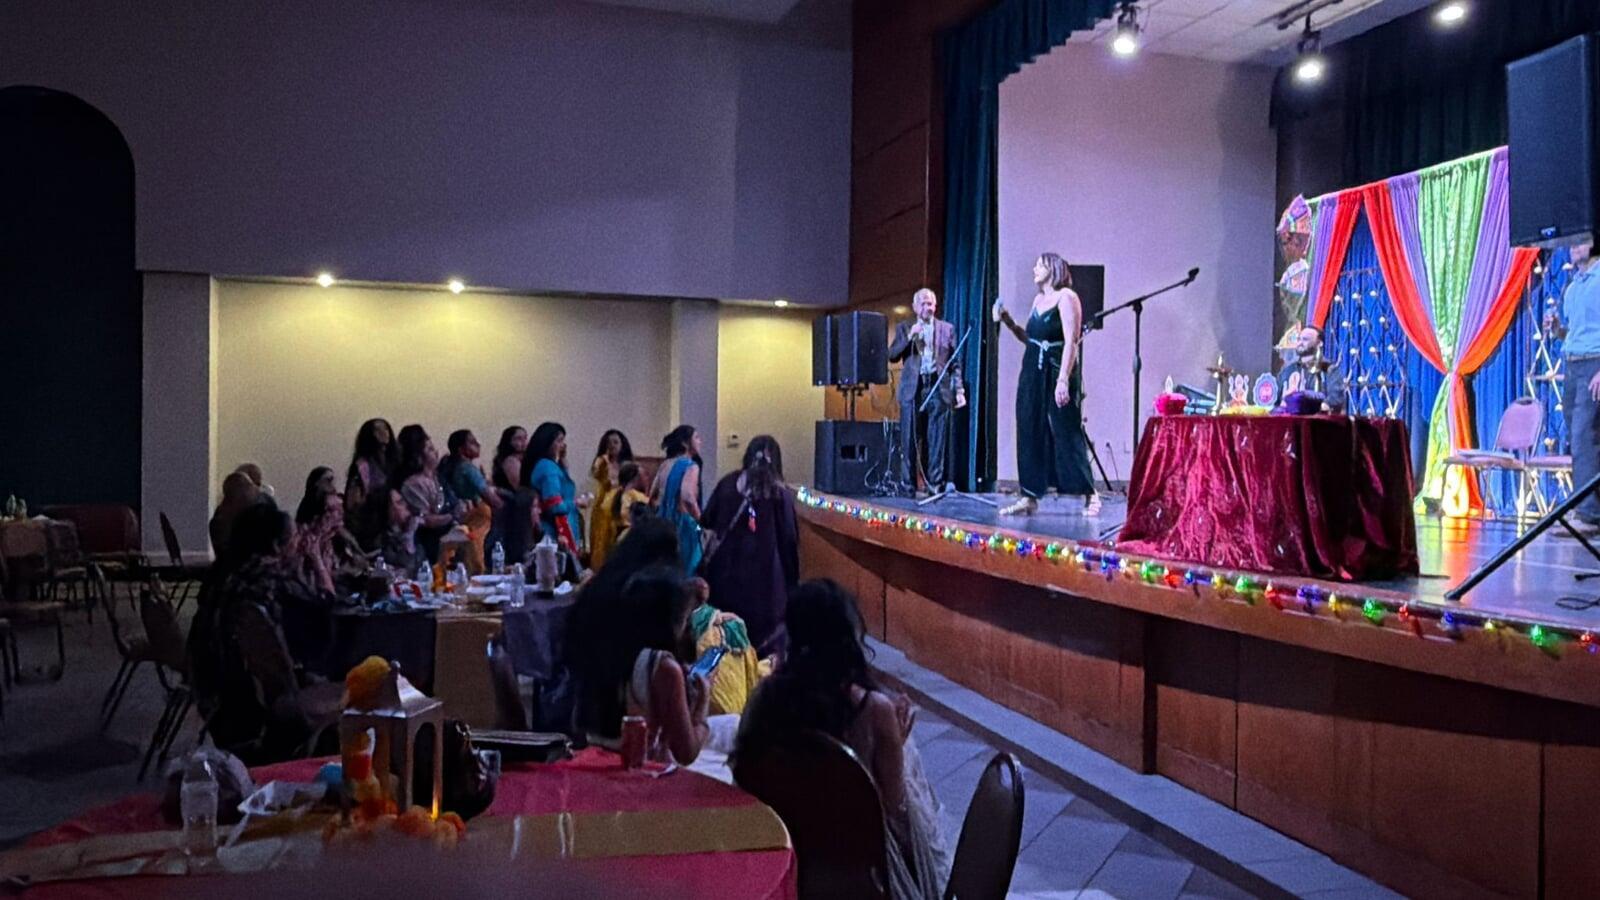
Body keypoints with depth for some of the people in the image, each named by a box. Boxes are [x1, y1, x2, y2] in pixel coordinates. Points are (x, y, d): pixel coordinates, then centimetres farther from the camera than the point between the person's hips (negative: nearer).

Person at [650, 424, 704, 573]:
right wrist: (701, 521, -12)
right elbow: (687, 497, -24)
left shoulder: (665, 465, 11)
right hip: (684, 524, -7)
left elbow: (653, 497, 15)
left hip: (664, 523, 7)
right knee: (686, 571, -1)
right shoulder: (690, 466, -10)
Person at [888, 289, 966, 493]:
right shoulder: (904, 328, 13)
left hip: (939, 389, 0)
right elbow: (892, 356, 3)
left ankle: (935, 484, 4)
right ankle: (908, 484, 5)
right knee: (909, 440, -1)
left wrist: (959, 390, 1)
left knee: (936, 441, -1)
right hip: (912, 390, 0)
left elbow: (955, 363, 10)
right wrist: (909, 337, -9)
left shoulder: (947, 329, 12)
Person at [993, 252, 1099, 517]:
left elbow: (1071, 342, -15)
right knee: (1030, 435, 5)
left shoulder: (1066, 297, -7)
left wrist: (1063, 380, -22)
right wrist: (1008, 322, 5)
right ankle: (1029, 498, 10)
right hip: (1033, 373, 8)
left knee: (1067, 434, -5)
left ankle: (1090, 495, 6)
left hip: (1057, 372, -8)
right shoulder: (1039, 299, 16)